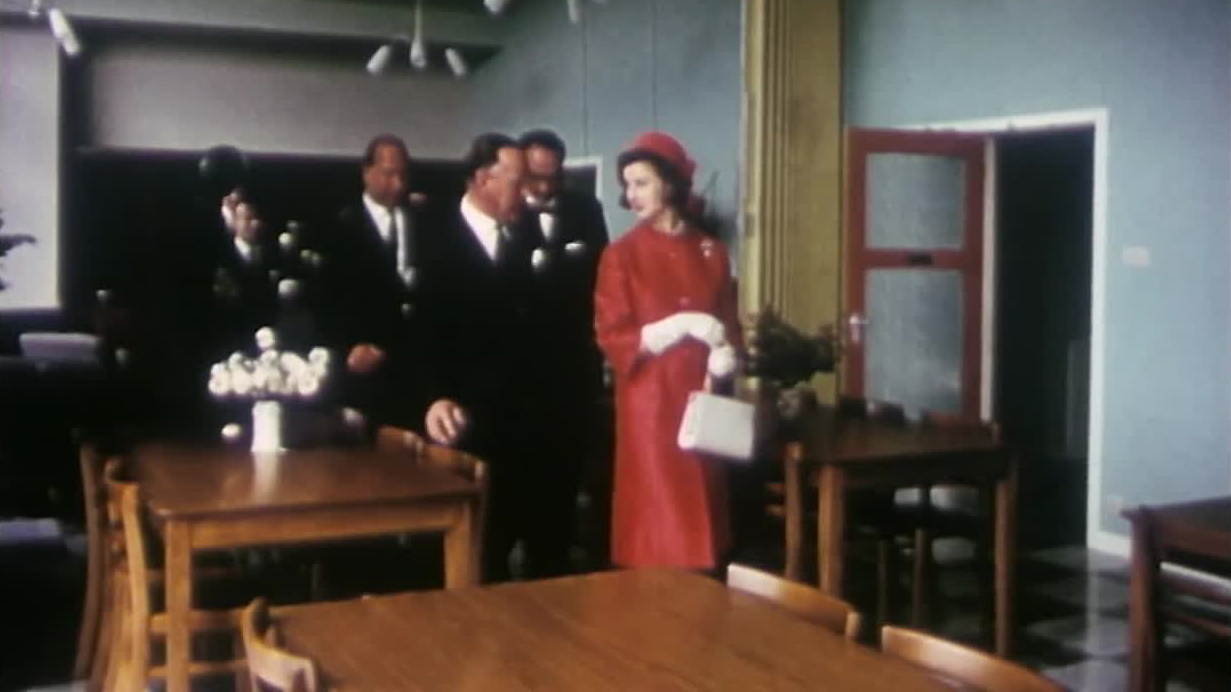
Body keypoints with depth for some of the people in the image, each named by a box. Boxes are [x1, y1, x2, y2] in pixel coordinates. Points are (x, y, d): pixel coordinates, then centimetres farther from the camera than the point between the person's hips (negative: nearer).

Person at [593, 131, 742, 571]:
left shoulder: (712, 253, 7)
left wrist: (725, 353, -10)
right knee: (658, 527, -1)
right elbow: (614, 339, -7)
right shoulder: (621, 255, -3)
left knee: (702, 522, 7)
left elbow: (729, 324, 13)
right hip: (650, 404, -3)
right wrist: (684, 325, -17)